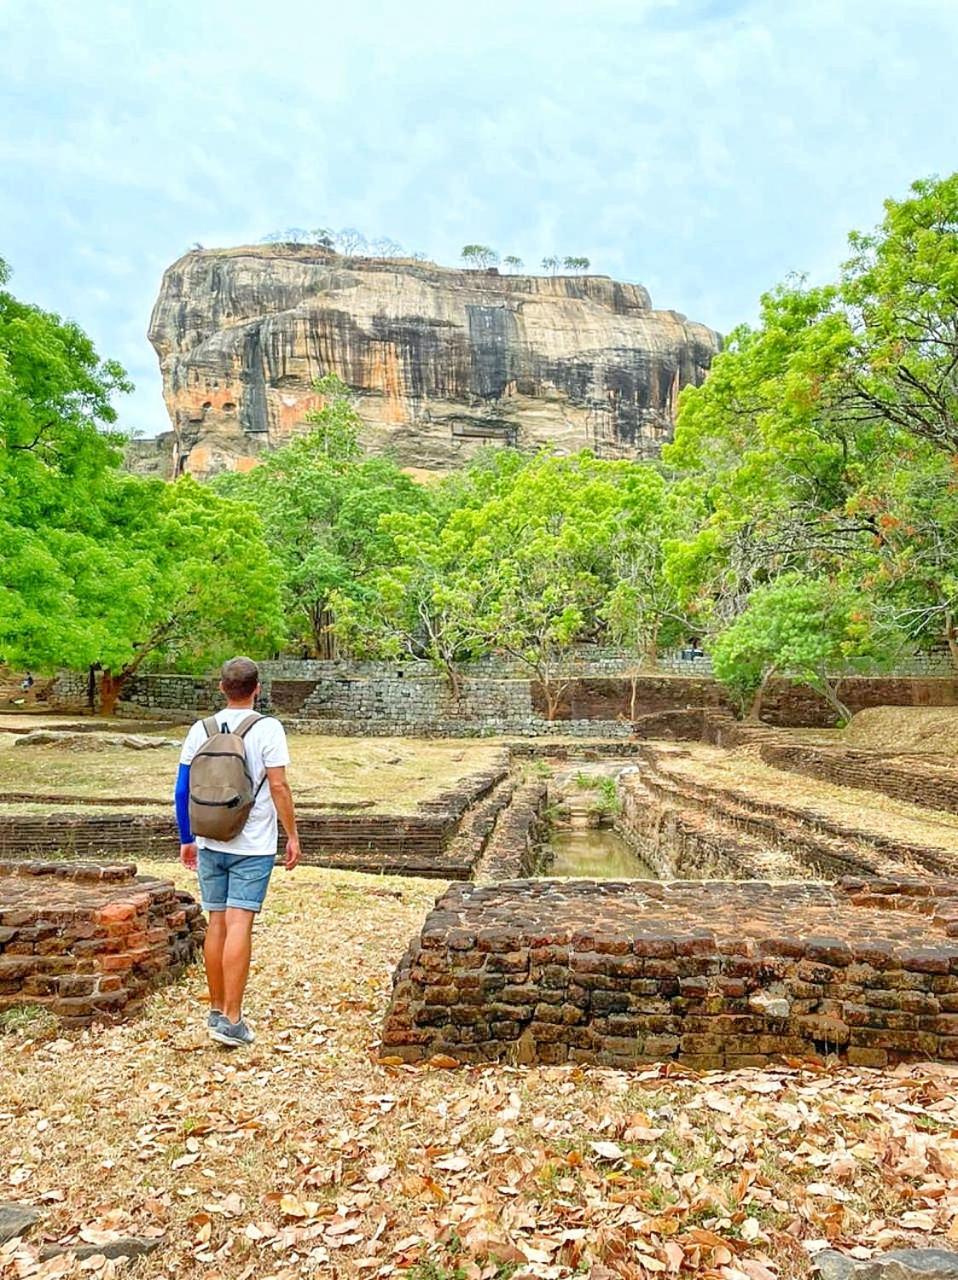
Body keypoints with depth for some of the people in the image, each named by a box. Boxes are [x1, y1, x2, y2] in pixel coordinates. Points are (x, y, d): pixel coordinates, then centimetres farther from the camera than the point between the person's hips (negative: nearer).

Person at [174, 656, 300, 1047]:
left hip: (210, 843, 4)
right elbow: (279, 787, -12)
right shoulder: (267, 729, -9)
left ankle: (217, 1009, 25)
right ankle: (231, 1020, -3)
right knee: (239, 926, -4)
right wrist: (292, 835, -3)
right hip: (253, 846, -4)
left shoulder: (200, 730, 4)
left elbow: (182, 789, 6)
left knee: (216, 923, 13)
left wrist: (186, 839, 16)